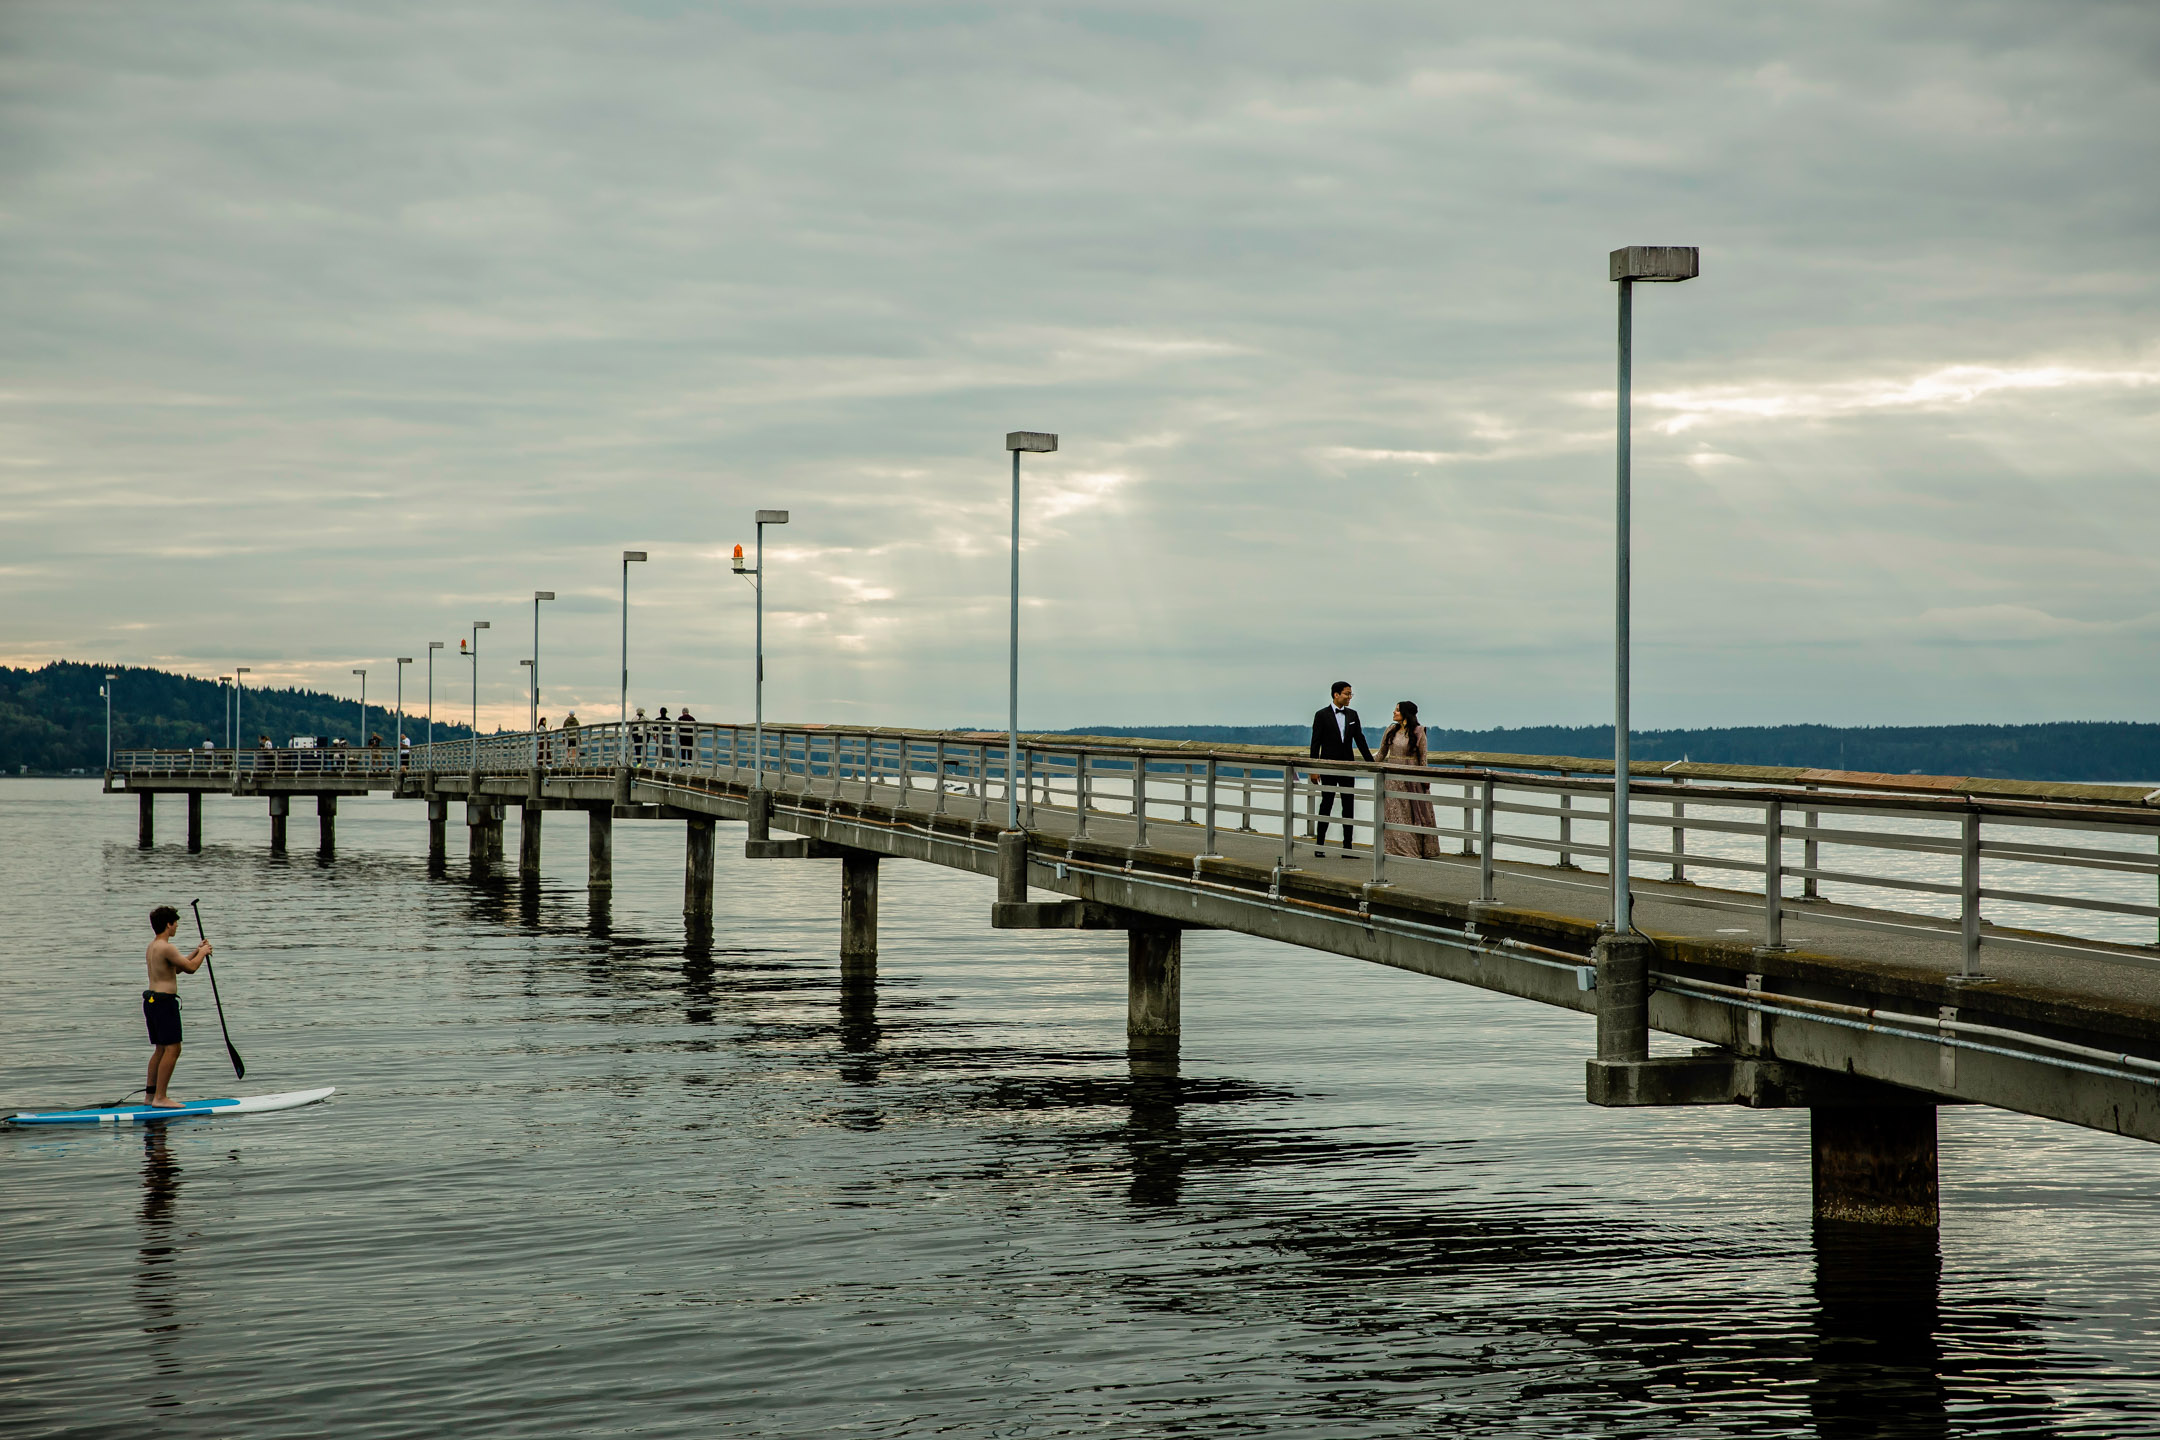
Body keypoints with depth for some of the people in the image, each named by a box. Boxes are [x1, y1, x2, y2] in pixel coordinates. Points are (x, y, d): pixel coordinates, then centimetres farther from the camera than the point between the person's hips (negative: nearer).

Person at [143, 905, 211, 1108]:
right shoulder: (166, 948, -16)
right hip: (165, 1001, -10)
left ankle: (151, 1094, 19)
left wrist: (196, 952, 23)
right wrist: (202, 953, 3)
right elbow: (190, 968, -14)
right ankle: (160, 1097, -10)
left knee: (161, 1049, 16)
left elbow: (177, 968, 26)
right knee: (172, 1049, -8)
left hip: (151, 1001, 10)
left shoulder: (151, 947, 15)